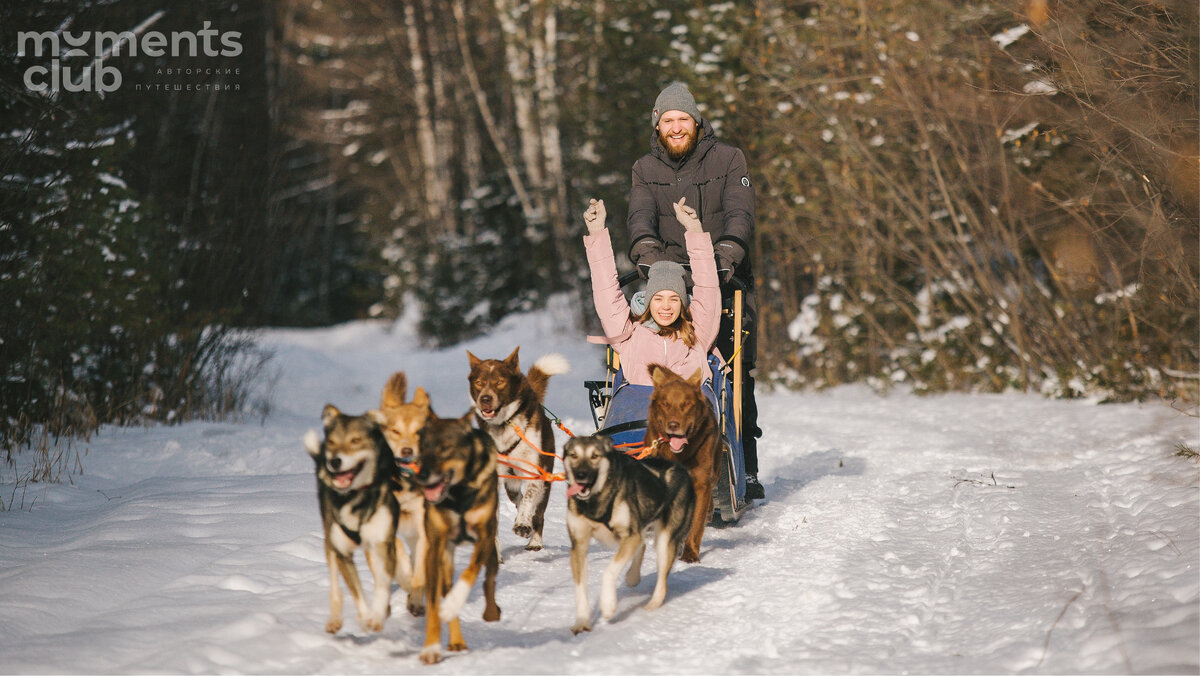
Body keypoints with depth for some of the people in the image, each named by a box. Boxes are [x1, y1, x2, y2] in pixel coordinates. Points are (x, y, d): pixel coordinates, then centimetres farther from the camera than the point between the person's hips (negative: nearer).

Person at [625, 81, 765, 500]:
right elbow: (640, 217, -7)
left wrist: (727, 250, -29)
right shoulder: (646, 170, 10)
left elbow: (739, 213, -9)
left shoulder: (727, 160, 5)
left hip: (724, 281, -1)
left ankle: (744, 469, -3)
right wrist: (647, 250, -28)